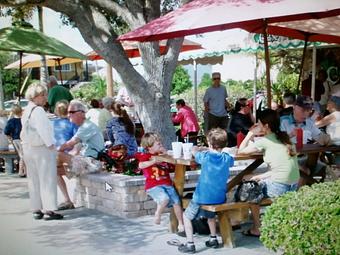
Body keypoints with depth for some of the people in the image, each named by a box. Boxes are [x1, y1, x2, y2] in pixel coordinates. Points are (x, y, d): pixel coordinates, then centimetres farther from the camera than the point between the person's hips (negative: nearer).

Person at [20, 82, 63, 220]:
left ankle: (37, 210, 18)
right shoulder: (38, 110, -16)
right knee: (47, 180, -4)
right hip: (42, 149, -9)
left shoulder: (26, 111, 13)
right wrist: (51, 145, -15)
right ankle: (49, 210, -5)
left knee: (34, 180, 12)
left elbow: (24, 132, 15)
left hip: (28, 149, 9)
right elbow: (43, 130, -24)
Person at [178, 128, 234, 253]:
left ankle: (190, 244, 5)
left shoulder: (205, 157, -15)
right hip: (220, 198, 5)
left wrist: (205, 150, 25)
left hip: (203, 197, -4)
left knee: (186, 216, 13)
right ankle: (213, 239, 34)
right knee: (211, 214, 35)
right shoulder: (227, 158, -7)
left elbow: (194, 150, 6)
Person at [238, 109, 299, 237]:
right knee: (256, 181, 29)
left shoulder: (265, 141, -7)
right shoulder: (284, 138, 13)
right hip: (294, 186, 7)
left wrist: (251, 133, 7)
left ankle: (256, 229, 18)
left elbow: (241, 151, 0)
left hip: (279, 187, -7)